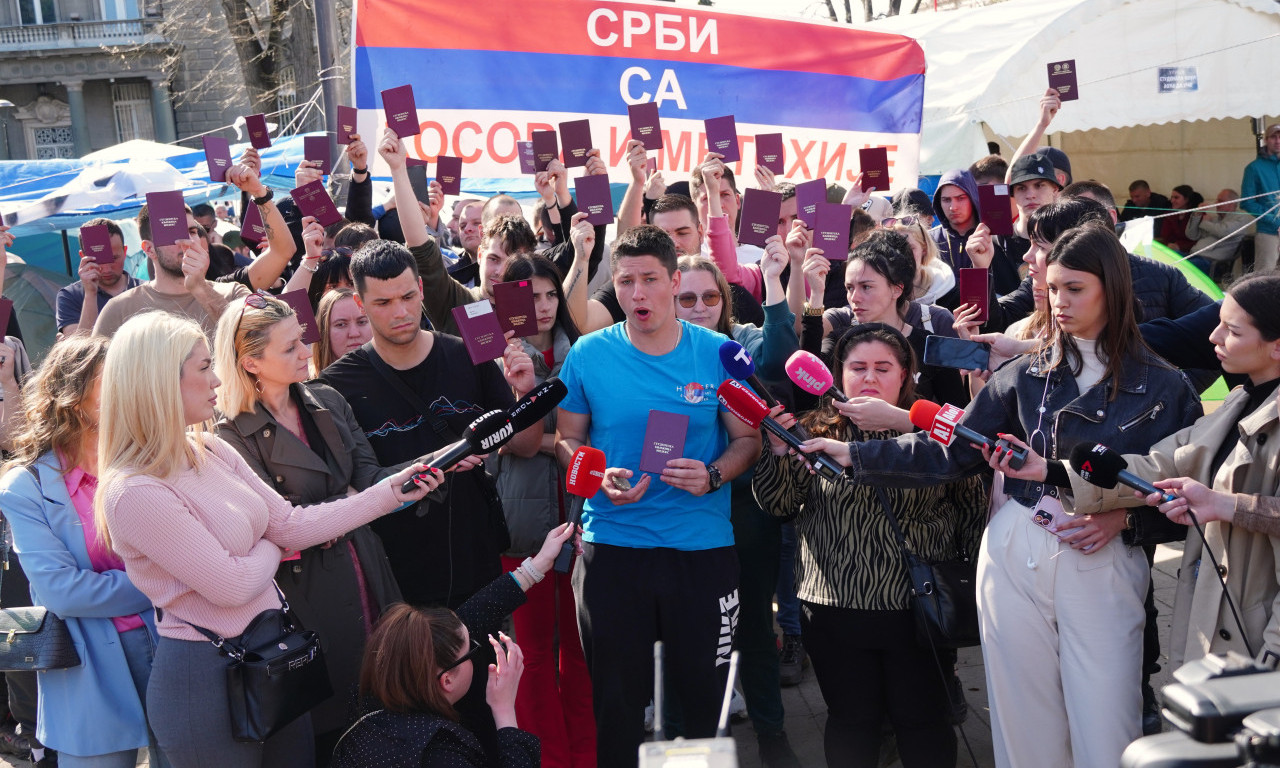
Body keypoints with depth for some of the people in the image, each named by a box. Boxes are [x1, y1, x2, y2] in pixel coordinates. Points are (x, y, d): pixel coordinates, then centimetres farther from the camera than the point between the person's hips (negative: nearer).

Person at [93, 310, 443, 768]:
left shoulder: (212, 452, 3)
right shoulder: (136, 493, -24)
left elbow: (290, 523, 4)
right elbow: (230, 586, -21)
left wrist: (389, 493, 2)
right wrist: (271, 547, -1)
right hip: (206, 675, -8)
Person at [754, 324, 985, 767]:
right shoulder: (817, 431, 3)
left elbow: (973, 513, 5)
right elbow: (778, 505, 0)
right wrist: (778, 450, -16)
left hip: (918, 609, -1)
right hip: (836, 610, 1)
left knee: (924, 721, 8)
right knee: (851, 719, 12)